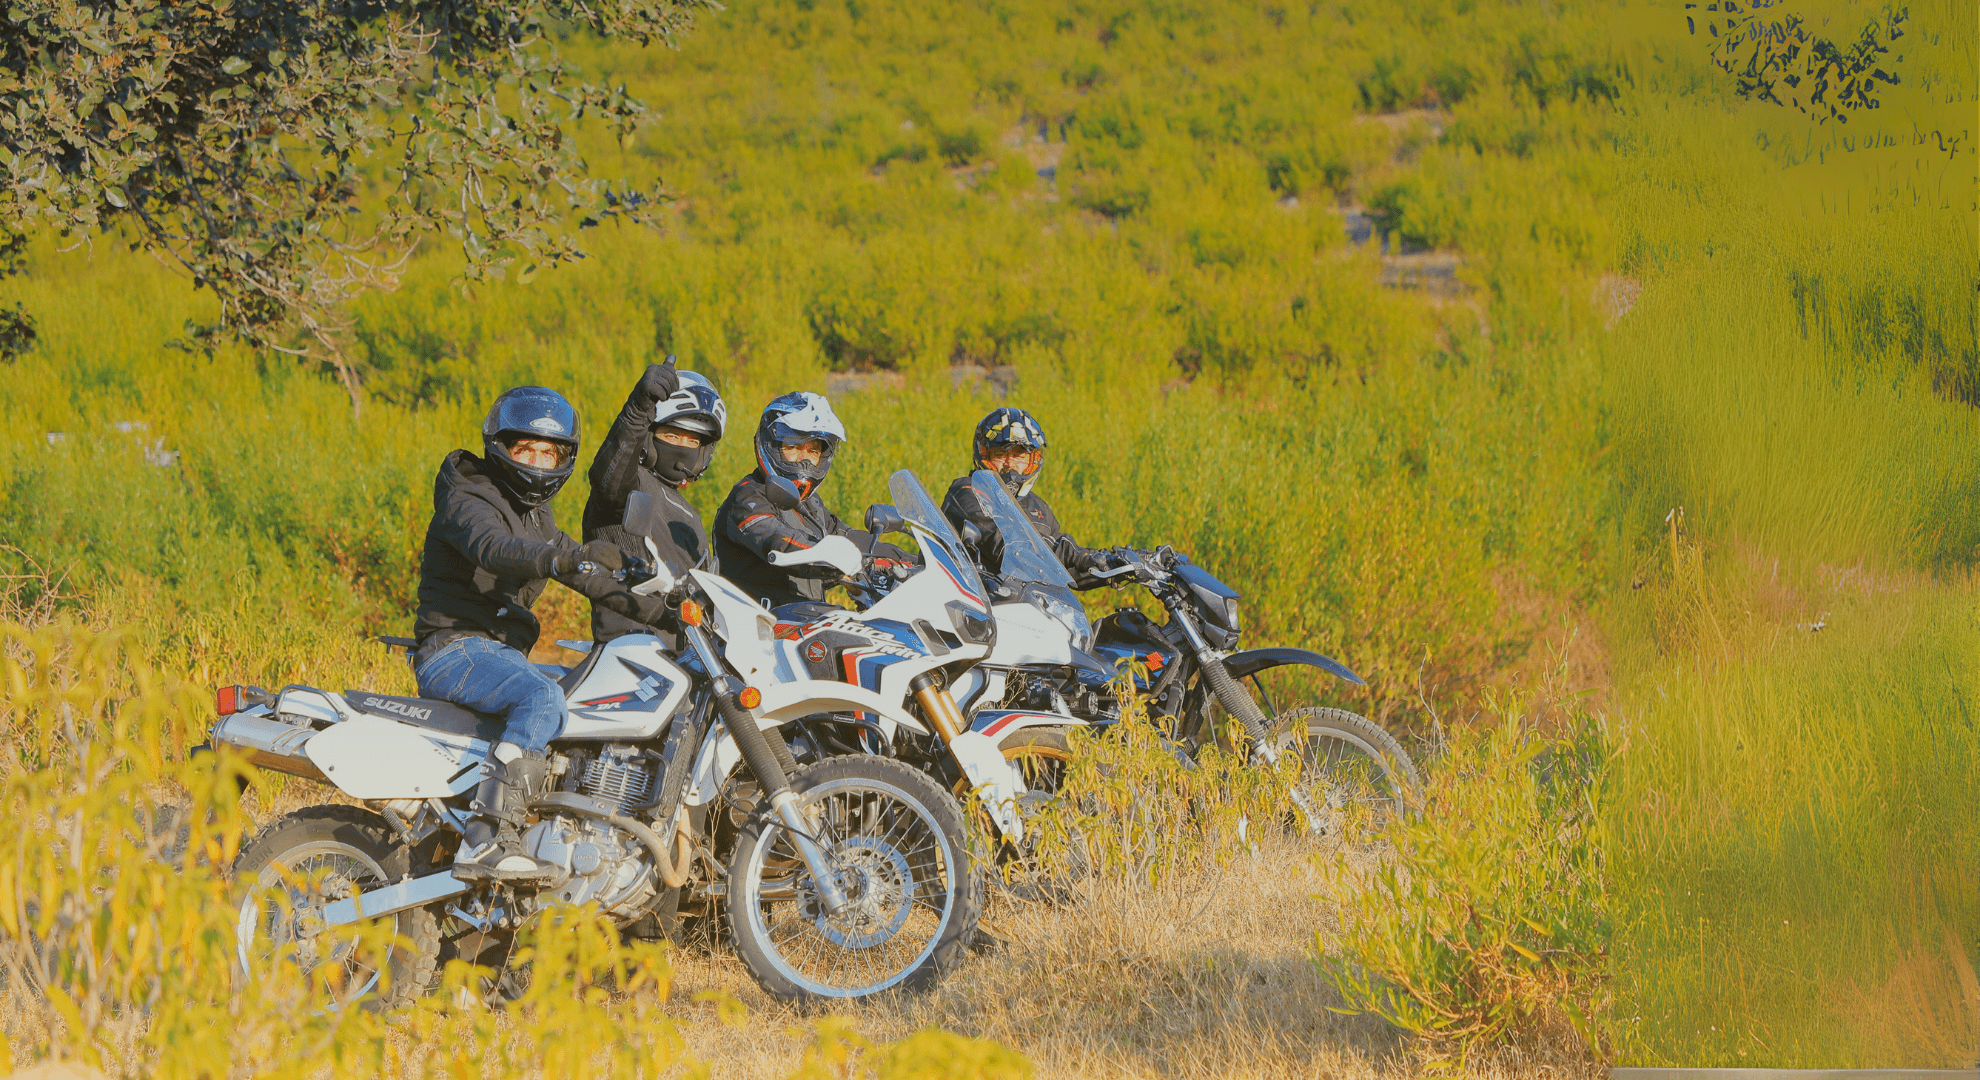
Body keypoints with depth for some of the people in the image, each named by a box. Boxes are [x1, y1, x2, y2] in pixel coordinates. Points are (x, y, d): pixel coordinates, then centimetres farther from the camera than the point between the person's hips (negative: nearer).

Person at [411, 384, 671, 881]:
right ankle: (484, 842, -43)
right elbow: (493, 550, -31)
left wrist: (649, 608, 18)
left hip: (505, 652, 9)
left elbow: (578, 570, 28)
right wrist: (570, 559, -47)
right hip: (454, 649, -9)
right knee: (543, 698, -34)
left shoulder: (534, 514, 19)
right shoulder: (468, 499, -10)